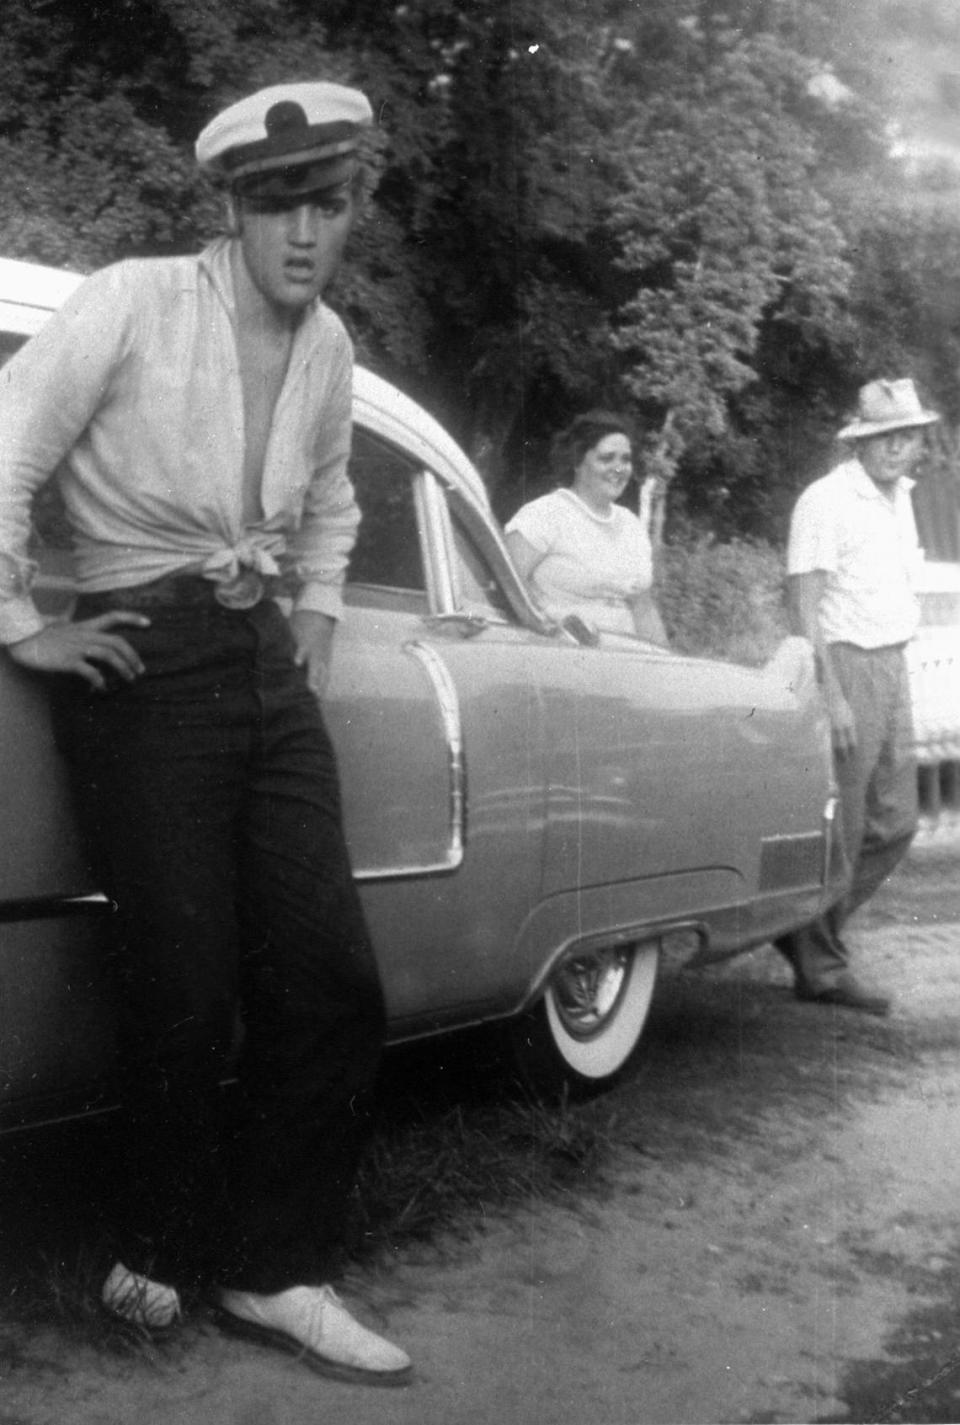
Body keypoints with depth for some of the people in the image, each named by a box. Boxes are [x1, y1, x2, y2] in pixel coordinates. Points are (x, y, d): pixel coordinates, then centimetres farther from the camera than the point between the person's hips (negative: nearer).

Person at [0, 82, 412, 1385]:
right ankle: (165, 1262, 20)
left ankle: (276, 1275, 13)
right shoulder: (135, 303, -9)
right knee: (190, 996, -4)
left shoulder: (329, 345, 11)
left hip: (270, 666, 6)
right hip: (148, 666, -6)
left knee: (334, 981, -1)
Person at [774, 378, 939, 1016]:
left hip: (892, 666, 9)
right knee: (838, 830, -2)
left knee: (895, 824, 11)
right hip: (846, 664, -8)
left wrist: (893, 670, 13)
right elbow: (805, 606, -15)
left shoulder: (900, 498, 15)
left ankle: (806, 930, 25)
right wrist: (833, 696, -20)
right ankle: (822, 968, 10)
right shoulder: (826, 501, -11)